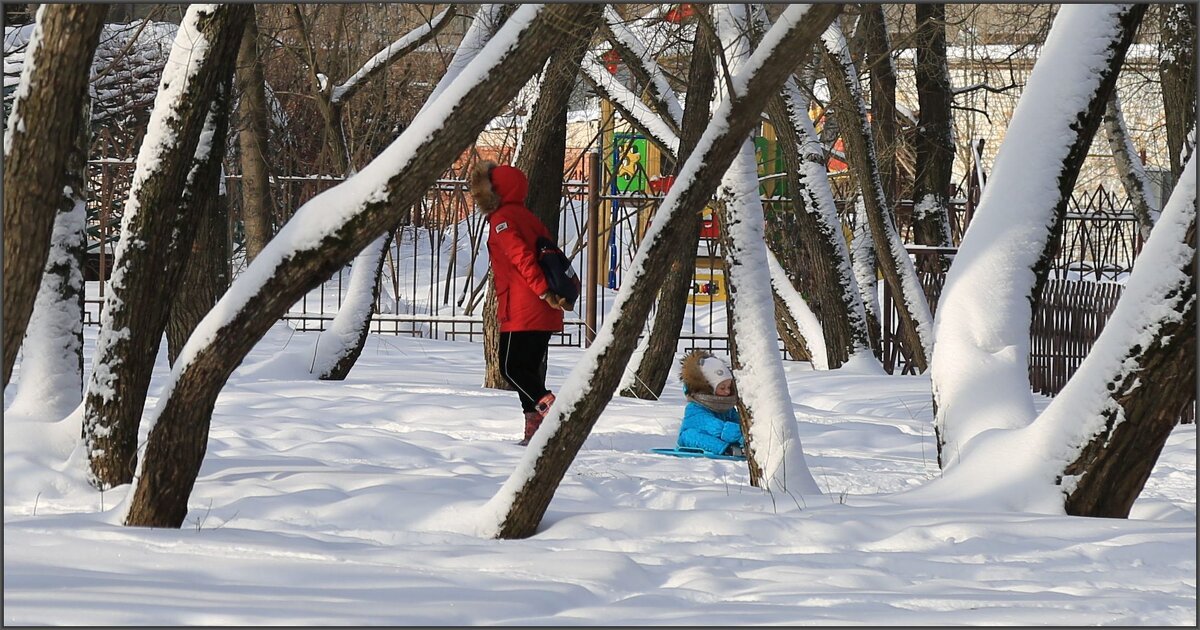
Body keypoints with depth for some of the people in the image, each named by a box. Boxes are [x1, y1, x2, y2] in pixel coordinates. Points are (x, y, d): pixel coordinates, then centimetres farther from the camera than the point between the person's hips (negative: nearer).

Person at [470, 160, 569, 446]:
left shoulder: (502, 219, -9)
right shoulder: (526, 216, 19)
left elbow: (523, 257, -20)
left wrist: (544, 292, -21)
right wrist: (562, 290, 12)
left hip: (522, 312, -9)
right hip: (544, 314, 9)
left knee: (512, 368, -4)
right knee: (530, 369, 12)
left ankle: (551, 409, -19)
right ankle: (535, 428, 10)